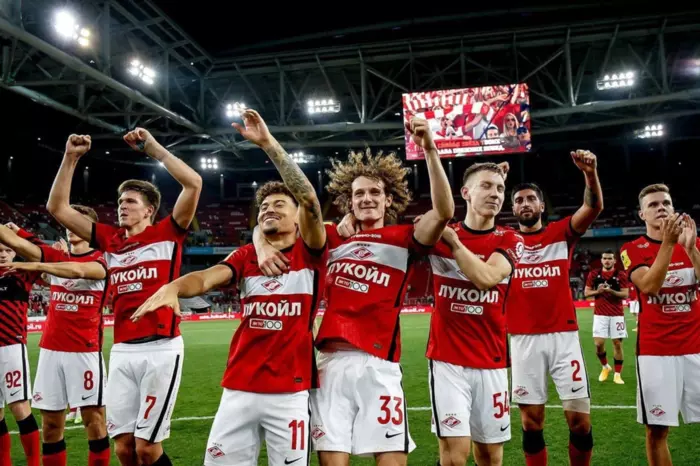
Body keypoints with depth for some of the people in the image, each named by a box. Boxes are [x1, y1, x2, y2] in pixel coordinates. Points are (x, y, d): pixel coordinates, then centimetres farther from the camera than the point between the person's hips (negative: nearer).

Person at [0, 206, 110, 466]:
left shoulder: (100, 260, -1)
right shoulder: (54, 256, 12)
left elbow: (78, 270, -24)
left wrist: (37, 266, -33)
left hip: (85, 351, -4)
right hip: (50, 349, 4)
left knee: (94, 418, -1)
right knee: (50, 424, 9)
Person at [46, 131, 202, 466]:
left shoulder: (168, 234, 1)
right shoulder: (109, 239, 14)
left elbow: (194, 183, -11)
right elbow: (57, 208, 16)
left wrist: (152, 147, -6)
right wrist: (70, 158, 9)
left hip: (161, 349, -5)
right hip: (122, 351, 5)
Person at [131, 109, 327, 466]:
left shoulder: (309, 255, 0)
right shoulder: (245, 255, 9)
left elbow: (309, 198, -15)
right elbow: (207, 277, -8)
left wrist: (268, 143, -17)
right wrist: (173, 287, -31)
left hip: (291, 392, -3)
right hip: (238, 389, 3)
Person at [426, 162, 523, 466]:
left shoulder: (509, 241, 2)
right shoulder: (440, 235, 2)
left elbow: (487, 278, -16)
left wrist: (452, 240, -16)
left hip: (492, 363, 2)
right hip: (448, 360, -2)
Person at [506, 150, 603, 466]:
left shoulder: (561, 233, 5)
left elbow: (594, 207, -9)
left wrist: (591, 174, -29)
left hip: (564, 336, 0)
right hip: (524, 340, 1)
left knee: (580, 420, 3)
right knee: (531, 422, 7)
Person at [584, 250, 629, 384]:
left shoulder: (621, 275, 0)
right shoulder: (594, 274, 5)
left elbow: (625, 294, -5)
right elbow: (586, 292, 7)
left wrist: (611, 290, -19)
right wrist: (597, 291, -11)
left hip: (617, 315, -1)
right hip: (600, 314, 1)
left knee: (617, 343, 2)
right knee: (598, 343, -4)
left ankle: (617, 374, 12)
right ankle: (605, 367, 23)